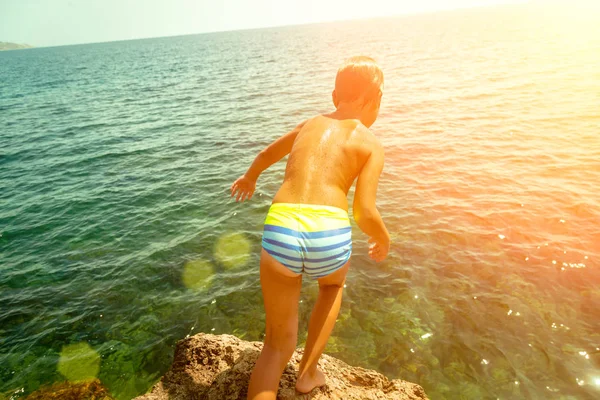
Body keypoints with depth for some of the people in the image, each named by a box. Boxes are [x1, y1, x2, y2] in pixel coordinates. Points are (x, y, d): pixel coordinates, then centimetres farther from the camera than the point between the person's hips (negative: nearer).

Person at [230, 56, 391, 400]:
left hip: (280, 232, 3)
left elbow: (267, 155, 38)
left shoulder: (311, 124, 21)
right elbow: (364, 213, -4)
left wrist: (250, 177, 58)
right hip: (328, 235, -2)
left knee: (278, 343, 18)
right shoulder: (371, 143, 7)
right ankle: (308, 372, 37)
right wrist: (384, 239, 18)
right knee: (333, 285, 36)